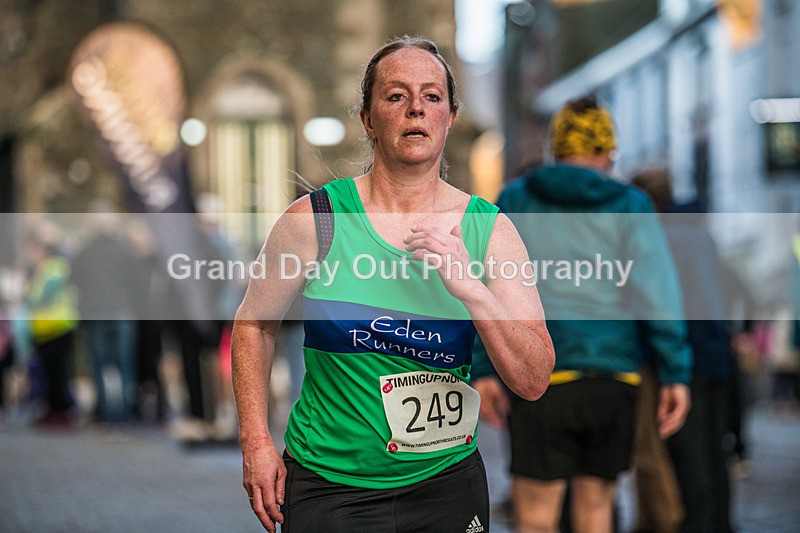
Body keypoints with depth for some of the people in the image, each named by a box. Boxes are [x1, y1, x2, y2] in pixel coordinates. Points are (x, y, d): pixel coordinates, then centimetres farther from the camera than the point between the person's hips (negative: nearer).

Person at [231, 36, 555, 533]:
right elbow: (254, 324, 5)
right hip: (329, 487, -2)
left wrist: (469, 288, -22)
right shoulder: (315, 219, -8)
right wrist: (257, 441, -3)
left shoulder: (489, 230, -4)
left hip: (448, 483, 2)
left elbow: (533, 381, -9)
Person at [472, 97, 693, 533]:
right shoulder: (629, 206, 5)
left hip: (542, 378, -1)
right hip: (613, 377, 1)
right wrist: (676, 374, -3)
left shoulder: (515, 201, 8)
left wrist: (482, 369, 5)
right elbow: (657, 292, -3)